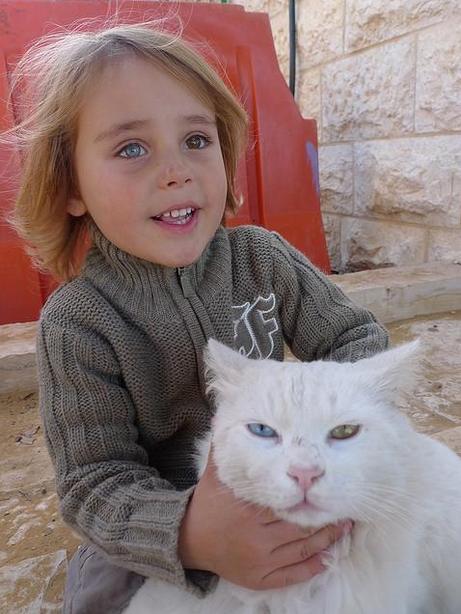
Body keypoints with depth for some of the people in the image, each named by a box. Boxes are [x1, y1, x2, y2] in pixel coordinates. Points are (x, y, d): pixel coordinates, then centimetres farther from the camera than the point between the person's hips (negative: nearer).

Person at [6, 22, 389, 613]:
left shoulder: (263, 258, -13)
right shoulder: (76, 324, -21)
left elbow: (356, 337, -7)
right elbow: (94, 482, -21)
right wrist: (189, 537, -41)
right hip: (152, 542, -1)